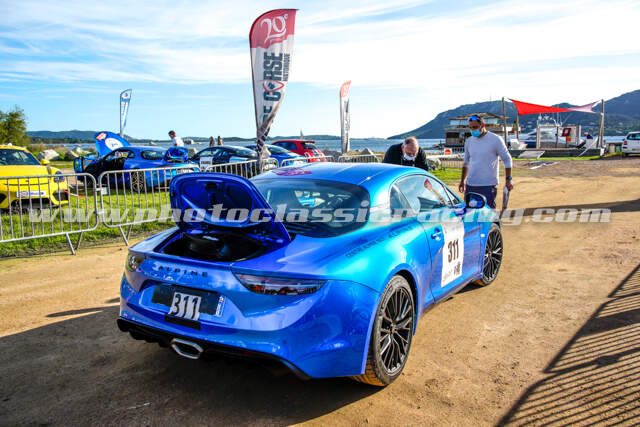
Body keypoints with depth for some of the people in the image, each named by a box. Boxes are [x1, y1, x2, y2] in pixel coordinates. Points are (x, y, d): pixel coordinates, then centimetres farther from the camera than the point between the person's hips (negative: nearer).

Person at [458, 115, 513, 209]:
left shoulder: (495, 139, -4)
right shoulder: (469, 141, 11)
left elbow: (507, 160, 0)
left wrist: (509, 179, -5)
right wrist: (462, 181, 21)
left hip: (488, 185, -5)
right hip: (470, 185, 5)